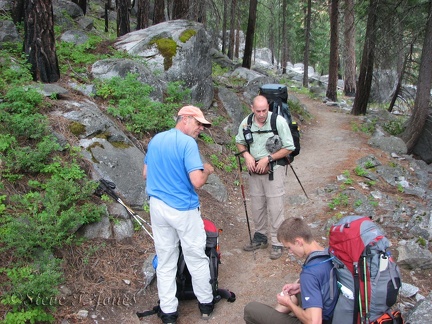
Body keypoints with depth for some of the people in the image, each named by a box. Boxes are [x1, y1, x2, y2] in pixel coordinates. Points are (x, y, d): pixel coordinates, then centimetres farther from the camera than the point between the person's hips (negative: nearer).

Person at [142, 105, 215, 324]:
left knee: (165, 261, 13)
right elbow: (197, 182, -23)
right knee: (196, 258, 12)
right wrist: (207, 170, -3)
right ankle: (206, 303, 27)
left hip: (157, 206, 6)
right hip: (183, 209, -6)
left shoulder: (155, 140, 8)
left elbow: (145, 175, 16)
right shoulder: (188, 143, -15)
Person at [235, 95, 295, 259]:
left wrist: (267, 159, -18)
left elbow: (289, 148, -12)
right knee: (256, 206, 15)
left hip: (273, 170, -4)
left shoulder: (279, 121, -16)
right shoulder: (246, 122, -4)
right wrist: (246, 155, -8)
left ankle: (277, 243, 13)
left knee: (275, 207, -1)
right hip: (254, 171, 4)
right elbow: (239, 142, 12)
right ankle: (260, 237, 33)